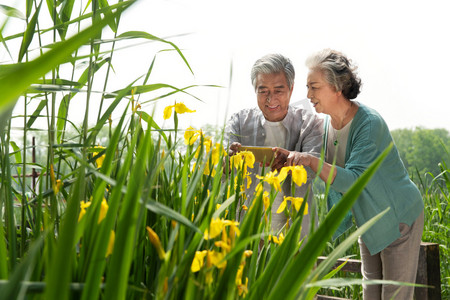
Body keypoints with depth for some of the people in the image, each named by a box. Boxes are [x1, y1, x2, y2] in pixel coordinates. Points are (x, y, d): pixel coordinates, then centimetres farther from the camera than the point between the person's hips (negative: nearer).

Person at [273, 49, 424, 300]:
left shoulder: (370, 123, -28)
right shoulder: (329, 122, -4)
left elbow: (354, 181, -35)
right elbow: (330, 172, 5)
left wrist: (312, 161, -45)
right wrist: (292, 157, -11)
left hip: (399, 217, -7)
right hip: (368, 219, 7)